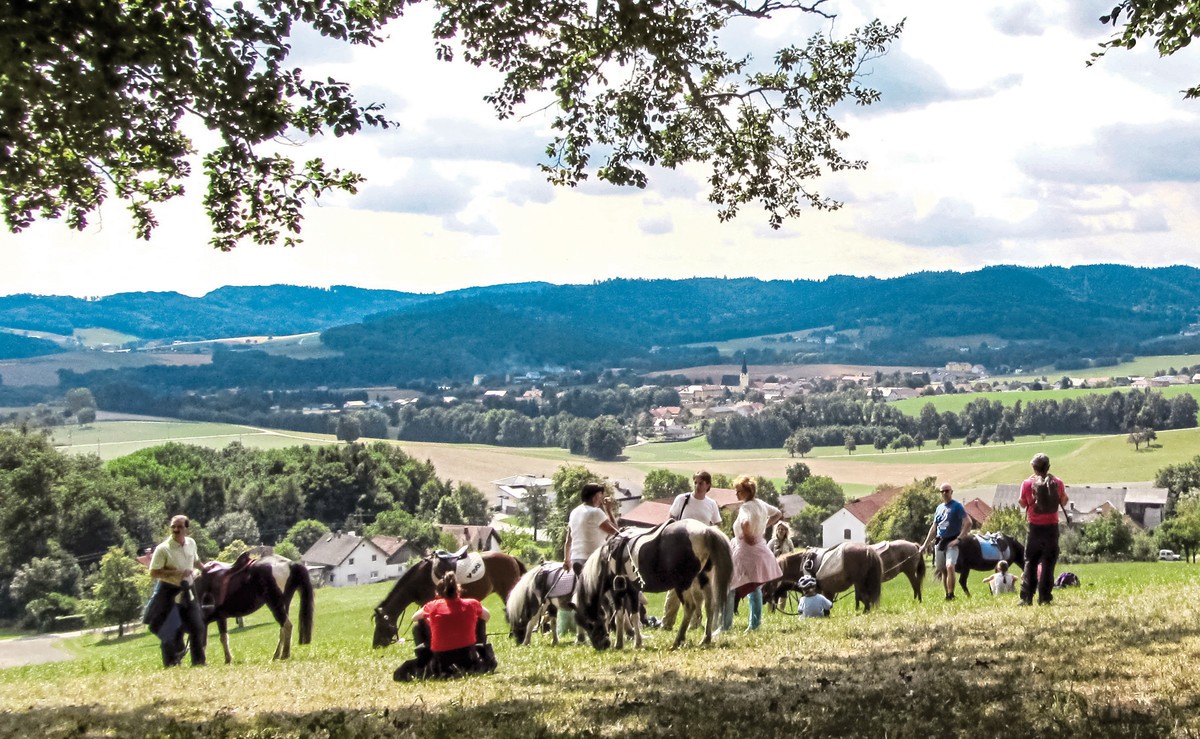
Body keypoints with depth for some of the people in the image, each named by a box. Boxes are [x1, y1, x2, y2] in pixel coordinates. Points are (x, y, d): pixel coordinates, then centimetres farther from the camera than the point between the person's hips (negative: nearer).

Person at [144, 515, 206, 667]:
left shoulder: (191, 543, 3)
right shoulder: (163, 549, -16)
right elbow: (153, 573, -19)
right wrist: (176, 573, -24)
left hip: (187, 593, 6)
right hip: (169, 593, -6)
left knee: (198, 627, 8)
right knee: (170, 632, -3)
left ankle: (198, 662, 22)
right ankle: (171, 665, 8)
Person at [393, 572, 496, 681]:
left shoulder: (433, 606, -1)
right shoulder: (472, 604, 1)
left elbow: (414, 618, 19)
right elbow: (487, 616, 23)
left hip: (441, 660, -1)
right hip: (469, 659, 1)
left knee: (418, 625, 21)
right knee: (480, 619, 26)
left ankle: (423, 665, 14)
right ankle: (483, 658, 26)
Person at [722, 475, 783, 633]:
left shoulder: (746, 507, -19)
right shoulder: (761, 504, 7)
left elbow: (745, 523, -40)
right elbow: (778, 514, 26)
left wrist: (747, 535, -22)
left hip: (746, 552, -9)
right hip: (761, 551, 9)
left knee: (728, 589, -2)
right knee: (755, 590, 18)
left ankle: (725, 625, -3)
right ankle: (755, 624, 19)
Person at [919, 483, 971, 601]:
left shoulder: (957, 506, -4)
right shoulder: (939, 508, 15)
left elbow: (968, 523, -13)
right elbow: (934, 528, 21)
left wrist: (958, 539, -19)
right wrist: (925, 545, 18)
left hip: (951, 542, -7)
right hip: (939, 542, 7)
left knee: (950, 567, -23)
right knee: (943, 570, 10)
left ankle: (951, 596, -20)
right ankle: (947, 595, 20)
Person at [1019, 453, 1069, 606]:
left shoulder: (1027, 484, -8)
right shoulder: (1057, 483, -3)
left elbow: (1023, 504, 5)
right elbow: (1063, 502, 8)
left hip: (1035, 528, -1)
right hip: (1052, 527, 1)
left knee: (1030, 562, 7)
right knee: (1048, 562, 6)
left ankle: (1026, 598, 1)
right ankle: (1044, 598, 2)